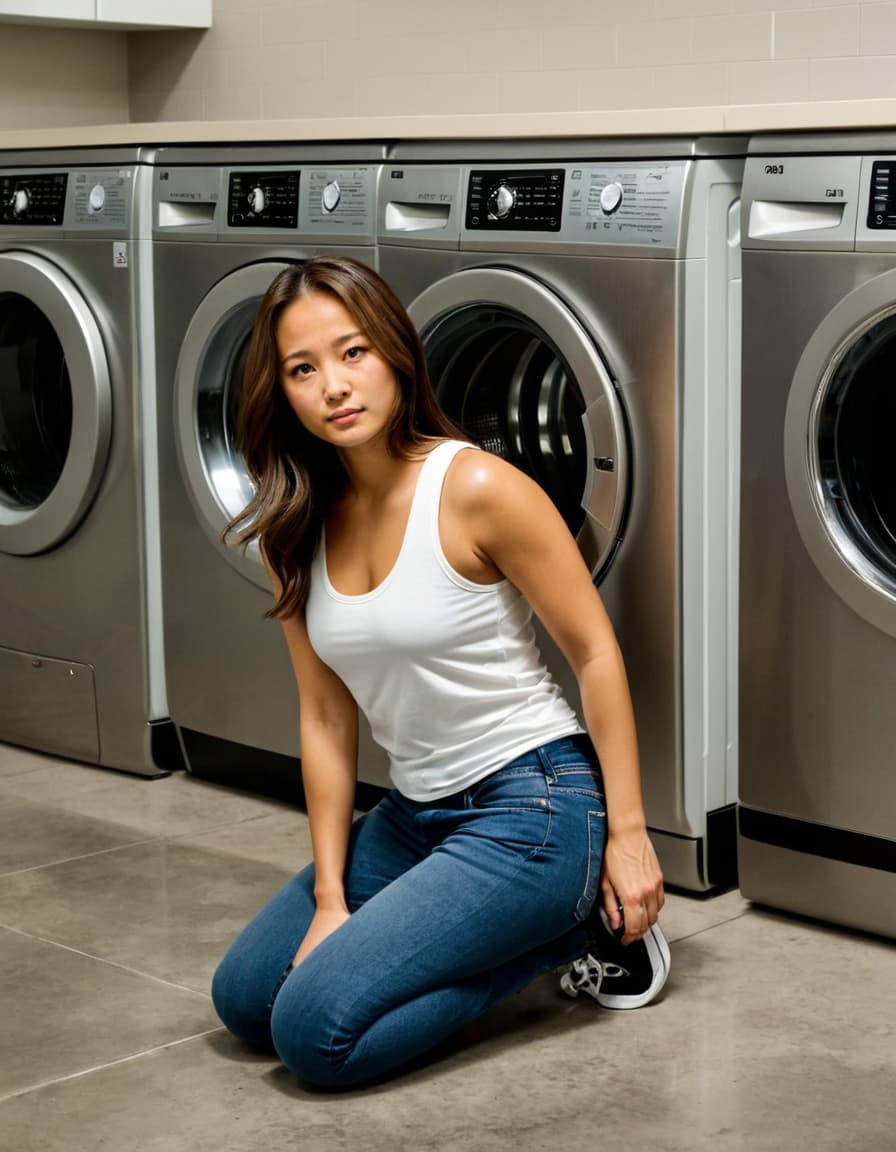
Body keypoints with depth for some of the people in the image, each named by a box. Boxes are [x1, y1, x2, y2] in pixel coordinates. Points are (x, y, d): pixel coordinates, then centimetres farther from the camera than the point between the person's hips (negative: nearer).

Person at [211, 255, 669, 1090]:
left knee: (315, 1032, -16)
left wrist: (626, 832, -11)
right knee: (244, 998, 8)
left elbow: (595, 653, -11)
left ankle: (581, 930, 0)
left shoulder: (476, 488, -18)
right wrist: (330, 897, 0)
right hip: (413, 813, 7)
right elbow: (326, 717, 4)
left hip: (531, 803, -7)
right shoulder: (296, 529, 0)